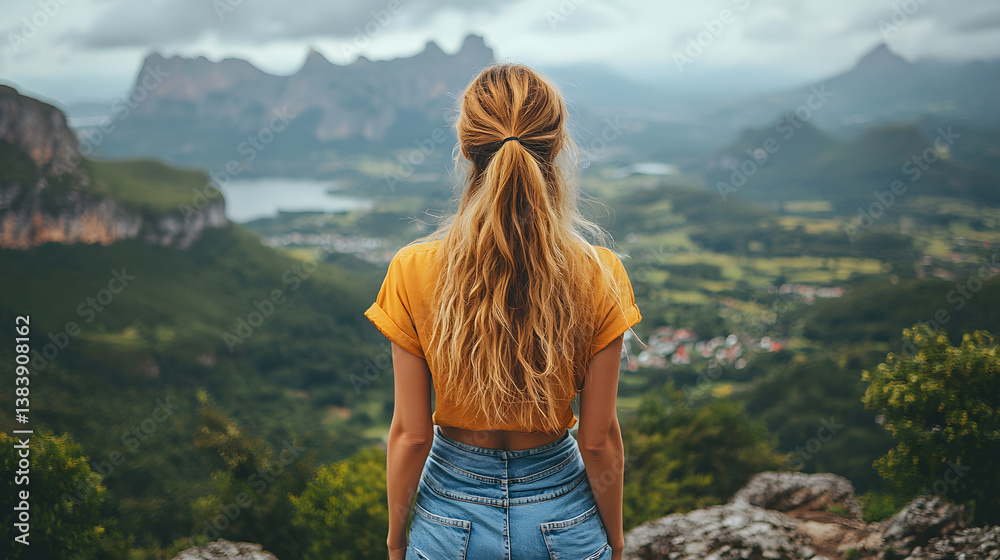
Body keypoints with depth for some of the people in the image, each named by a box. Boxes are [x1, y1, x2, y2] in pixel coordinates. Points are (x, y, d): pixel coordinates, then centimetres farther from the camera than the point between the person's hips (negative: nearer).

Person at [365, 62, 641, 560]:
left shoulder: (413, 273, -17)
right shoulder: (597, 276, -16)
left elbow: (410, 434, -10)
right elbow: (599, 440, -9)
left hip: (452, 514, 0)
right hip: (562, 514, 0)